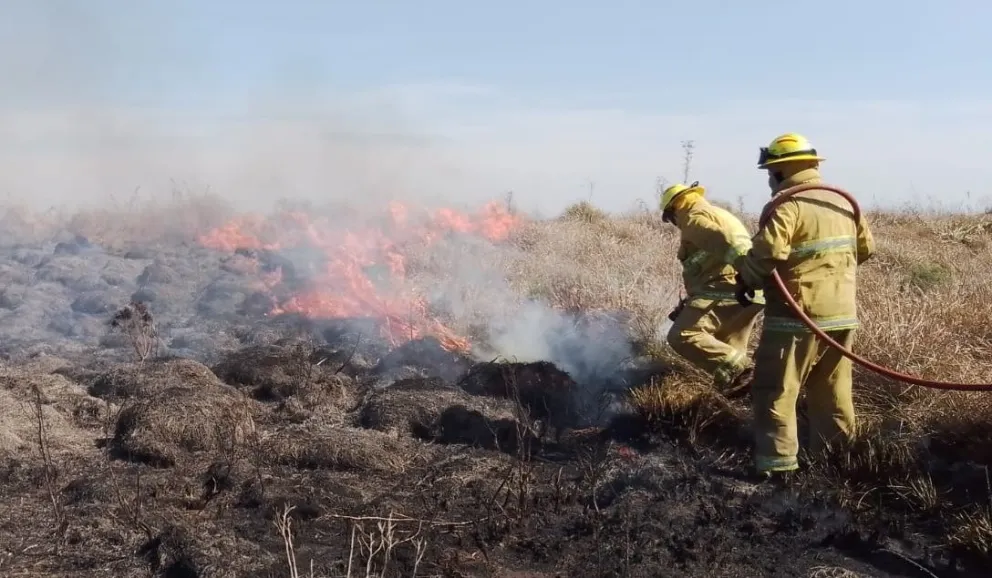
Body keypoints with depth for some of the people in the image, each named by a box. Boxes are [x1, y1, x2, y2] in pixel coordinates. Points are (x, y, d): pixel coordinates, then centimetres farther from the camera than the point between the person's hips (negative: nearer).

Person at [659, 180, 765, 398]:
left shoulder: (694, 218, -1)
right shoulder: (720, 214, 31)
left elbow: (721, 241, -22)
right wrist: (688, 304, 38)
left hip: (725, 291, -10)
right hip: (747, 294, 10)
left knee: (682, 336, -16)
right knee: (729, 350, 15)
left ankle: (734, 368, -25)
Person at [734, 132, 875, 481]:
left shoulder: (788, 205, -14)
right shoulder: (843, 201, 12)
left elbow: (766, 253, -26)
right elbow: (866, 248, 20)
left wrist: (746, 279, -8)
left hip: (798, 315, -8)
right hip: (842, 312, 8)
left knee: (775, 391, 0)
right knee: (832, 390, 18)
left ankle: (777, 463, 0)